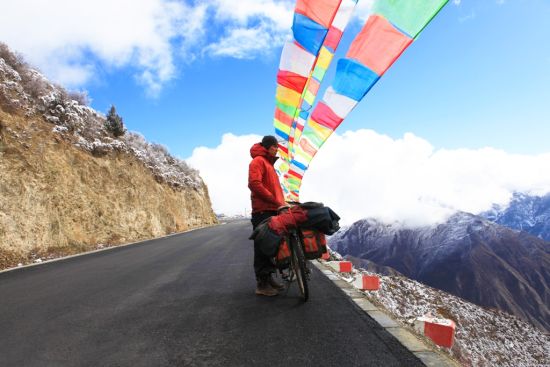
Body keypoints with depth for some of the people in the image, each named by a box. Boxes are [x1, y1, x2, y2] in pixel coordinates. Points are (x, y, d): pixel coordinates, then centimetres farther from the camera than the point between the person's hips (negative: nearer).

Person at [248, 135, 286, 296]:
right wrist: (275, 201, -18)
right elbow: (254, 184, -18)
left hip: (273, 210, 9)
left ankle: (268, 277, 21)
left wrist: (281, 203, 11)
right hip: (262, 210, -9)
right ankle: (261, 284, -1)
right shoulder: (258, 161, -4)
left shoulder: (269, 163, 25)